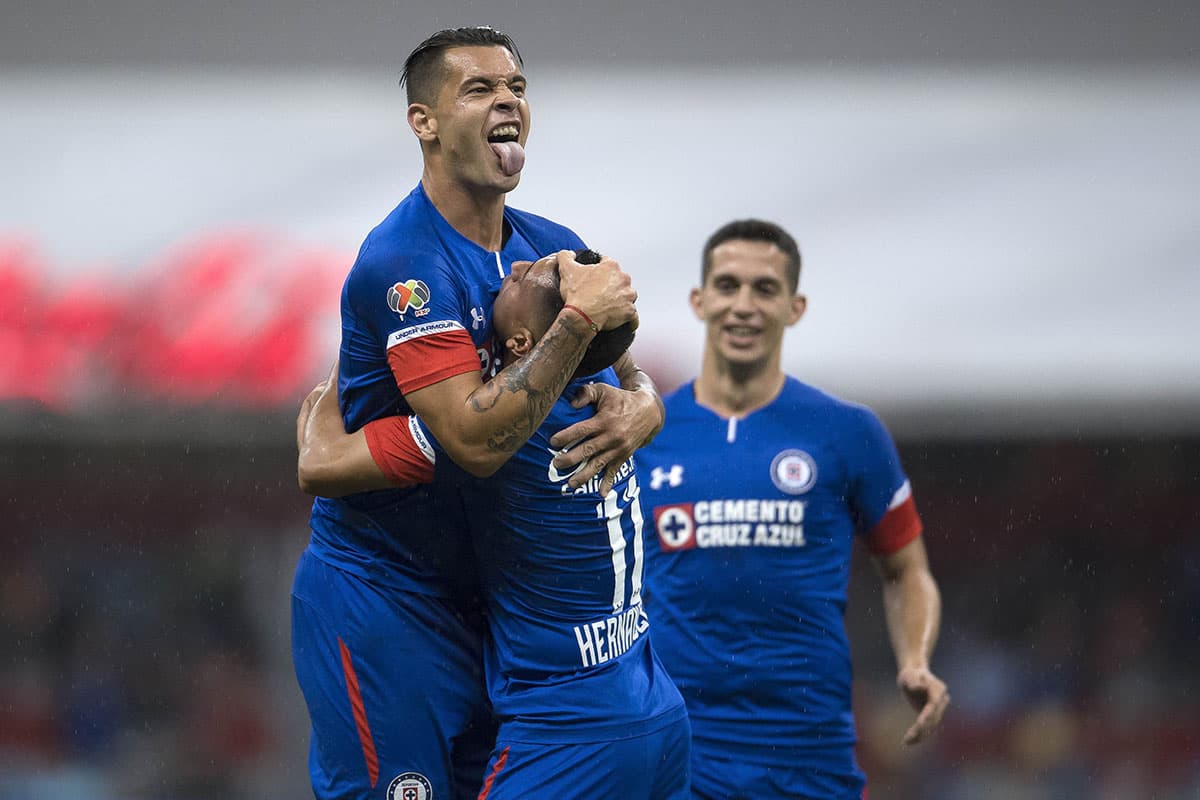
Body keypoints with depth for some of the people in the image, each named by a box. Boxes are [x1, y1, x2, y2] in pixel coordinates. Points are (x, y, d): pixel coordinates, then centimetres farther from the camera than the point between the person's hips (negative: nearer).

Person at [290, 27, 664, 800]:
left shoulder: (552, 246, 5)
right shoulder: (401, 265, -20)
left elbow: (632, 378, 13)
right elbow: (477, 438, -29)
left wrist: (639, 409, -11)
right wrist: (580, 317, -25)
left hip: (480, 604, 8)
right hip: (376, 599, -8)